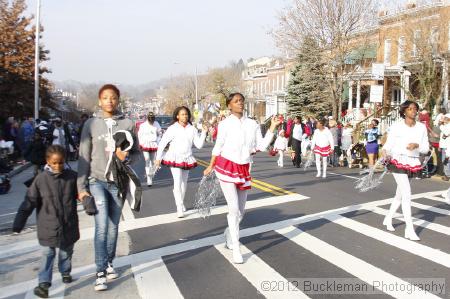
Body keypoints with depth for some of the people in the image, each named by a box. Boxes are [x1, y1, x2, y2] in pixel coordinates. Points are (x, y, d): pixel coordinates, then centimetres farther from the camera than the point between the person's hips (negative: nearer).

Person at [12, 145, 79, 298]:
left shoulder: (72, 177, -7)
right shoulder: (41, 179, -10)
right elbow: (29, 202, -6)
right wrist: (18, 224, -5)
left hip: (69, 224, 2)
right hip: (48, 226, -2)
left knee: (66, 251, 18)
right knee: (48, 254, 2)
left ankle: (65, 272, 38)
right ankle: (44, 283, 9)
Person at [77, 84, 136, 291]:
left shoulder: (128, 124, 0)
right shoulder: (91, 124, -1)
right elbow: (84, 157, 1)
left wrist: (126, 156, -16)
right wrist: (81, 186, -2)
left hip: (118, 182, 1)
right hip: (97, 181, -1)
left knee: (113, 226, 10)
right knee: (102, 226, -8)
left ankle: (109, 263, 29)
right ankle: (100, 272, 6)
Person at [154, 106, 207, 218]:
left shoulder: (192, 129, 2)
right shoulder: (172, 128, -7)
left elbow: (199, 145, 0)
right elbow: (162, 143, -4)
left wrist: (204, 132, -10)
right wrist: (158, 158, -6)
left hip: (187, 159, 4)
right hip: (174, 158, -4)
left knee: (184, 182, 16)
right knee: (177, 182, -13)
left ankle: (181, 203, 36)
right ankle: (179, 208, -9)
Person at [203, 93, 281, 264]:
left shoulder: (253, 124, 5)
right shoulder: (225, 124, -4)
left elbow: (262, 146, 2)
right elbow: (218, 147, 3)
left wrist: (272, 127, -2)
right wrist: (211, 167, 6)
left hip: (244, 169, 4)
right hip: (226, 167, -4)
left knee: (241, 211, 13)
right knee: (234, 209, -7)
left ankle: (229, 234, 42)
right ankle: (236, 249, 7)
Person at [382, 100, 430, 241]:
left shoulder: (422, 127, 4)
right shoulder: (396, 126, -5)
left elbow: (426, 148, 5)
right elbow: (388, 144, -4)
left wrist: (417, 145, -16)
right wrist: (385, 152, -25)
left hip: (412, 164, 5)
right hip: (398, 162, -5)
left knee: (400, 194, 16)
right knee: (407, 193, -12)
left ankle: (388, 219, 35)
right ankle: (409, 230, -7)